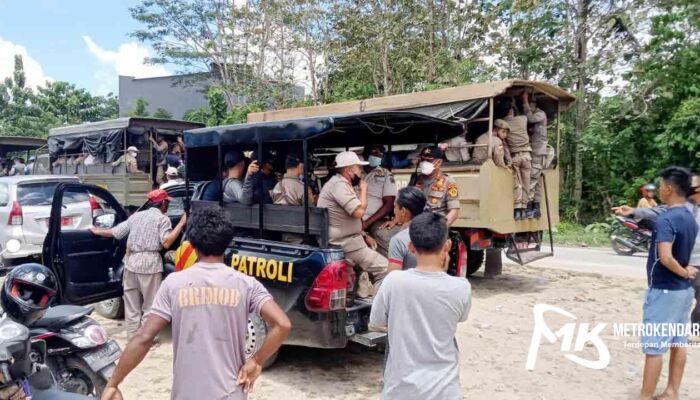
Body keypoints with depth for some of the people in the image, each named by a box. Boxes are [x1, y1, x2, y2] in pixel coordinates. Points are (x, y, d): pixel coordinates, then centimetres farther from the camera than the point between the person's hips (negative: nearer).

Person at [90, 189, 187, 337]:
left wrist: (97, 231, 36)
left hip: (131, 261, 6)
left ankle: (132, 336, 21)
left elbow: (115, 232, 19)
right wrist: (181, 223, -10)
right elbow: (166, 243, -12)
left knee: (132, 302, 14)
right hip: (150, 263, -6)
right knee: (150, 304, 4)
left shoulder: (135, 216, 16)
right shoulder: (162, 219, -2)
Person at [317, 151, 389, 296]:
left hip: (345, 239, 10)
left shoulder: (341, 183, 17)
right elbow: (359, 212, -25)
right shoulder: (339, 184, -17)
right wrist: (363, 189, -9)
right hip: (344, 243, -10)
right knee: (386, 269, -12)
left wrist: (364, 235, 14)